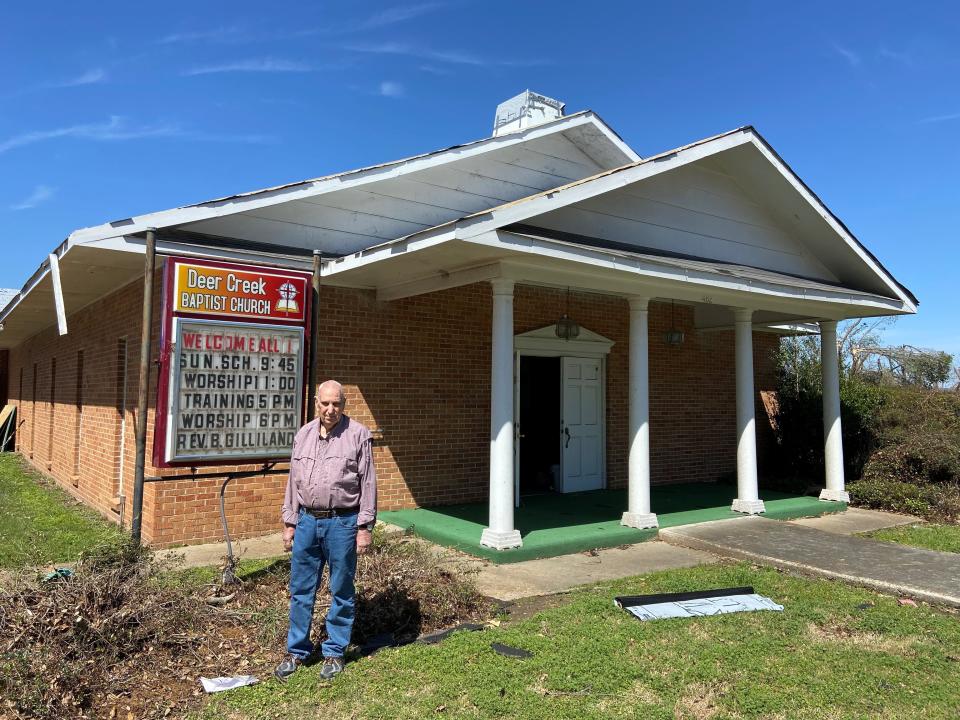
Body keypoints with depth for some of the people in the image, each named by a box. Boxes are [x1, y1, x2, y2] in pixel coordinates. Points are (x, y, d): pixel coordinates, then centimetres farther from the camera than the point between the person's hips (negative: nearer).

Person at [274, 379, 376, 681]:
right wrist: (290, 522, 11)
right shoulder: (304, 435, 8)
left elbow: (368, 484, -7)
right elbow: (293, 482, 13)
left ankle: (335, 652, 24)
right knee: (301, 590, 12)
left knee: (341, 593, 8)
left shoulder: (358, 435, -7)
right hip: (307, 521, 4)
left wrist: (365, 527, -9)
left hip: (342, 523, -4)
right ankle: (297, 650, 27)